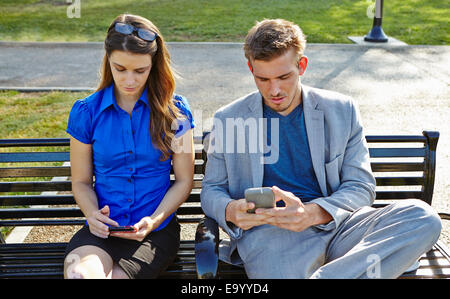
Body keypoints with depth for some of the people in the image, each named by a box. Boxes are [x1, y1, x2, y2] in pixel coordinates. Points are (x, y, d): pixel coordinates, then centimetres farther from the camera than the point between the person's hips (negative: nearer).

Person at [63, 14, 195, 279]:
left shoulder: (173, 110, 0)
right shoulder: (86, 112, 3)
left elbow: (184, 181, 3)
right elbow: (81, 181, 10)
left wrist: (154, 220, -12)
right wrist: (92, 213, -10)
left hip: (156, 230, 0)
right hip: (103, 228, 1)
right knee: (79, 273, -31)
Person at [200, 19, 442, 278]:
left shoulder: (342, 110, 9)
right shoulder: (228, 119, 8)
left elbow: (361, 187, 5)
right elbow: (212, 189, 13)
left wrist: (313, 213, -16)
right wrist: (230, 211, -14)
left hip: (335, 225, 4)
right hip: (268, 230, -4)